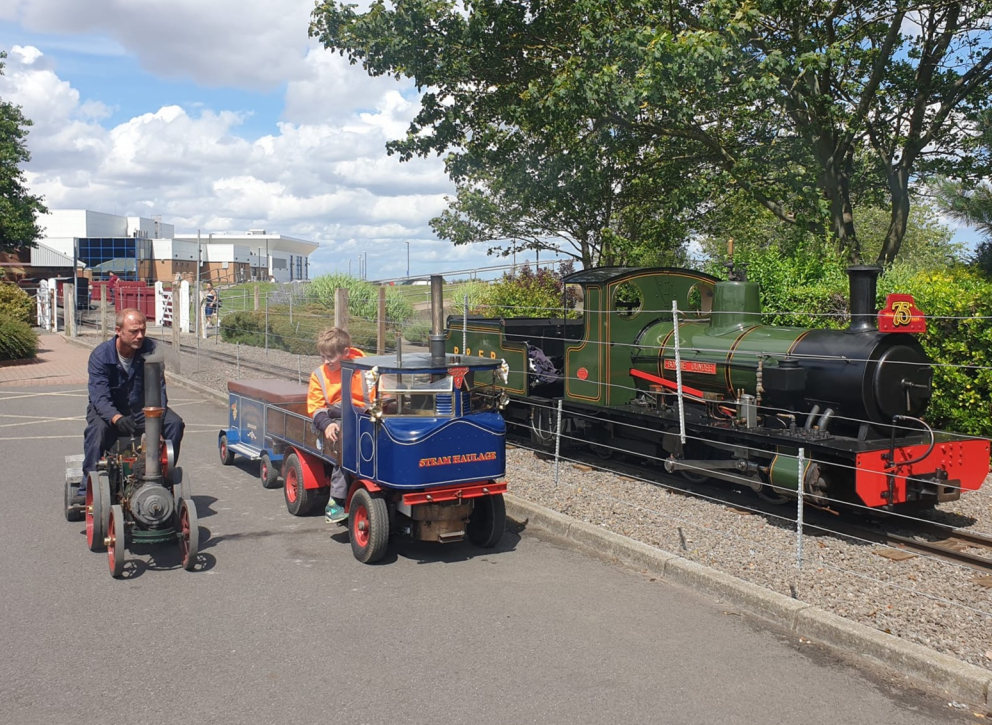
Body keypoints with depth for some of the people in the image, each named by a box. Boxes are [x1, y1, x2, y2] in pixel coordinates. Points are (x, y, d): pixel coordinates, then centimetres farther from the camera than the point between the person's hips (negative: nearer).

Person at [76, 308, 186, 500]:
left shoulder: (150, 349, -12)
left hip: (141, 408, 3)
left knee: (175, 423, -22)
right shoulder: (100, 355, -19)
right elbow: (100, 398, -27)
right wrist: (117, 419, -48)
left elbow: (158, 388, -14)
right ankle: (87, 489, -25)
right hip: (109, 410, -2)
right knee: (97, 429, -34)